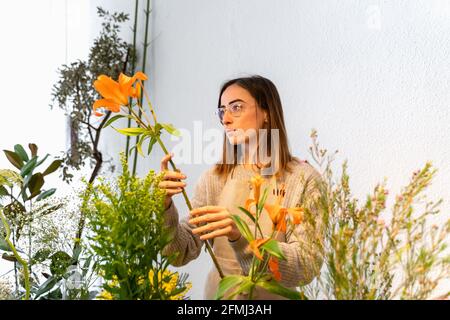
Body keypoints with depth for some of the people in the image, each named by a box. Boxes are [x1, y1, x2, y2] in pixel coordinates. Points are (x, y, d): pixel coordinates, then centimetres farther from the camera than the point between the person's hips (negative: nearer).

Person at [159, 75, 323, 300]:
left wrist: (240, 236, -29)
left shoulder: (302, 178, -10)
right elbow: (181, 254, -3)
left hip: (274, 295, -2)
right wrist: (166, 208, -20)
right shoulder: (214, 178, 0)